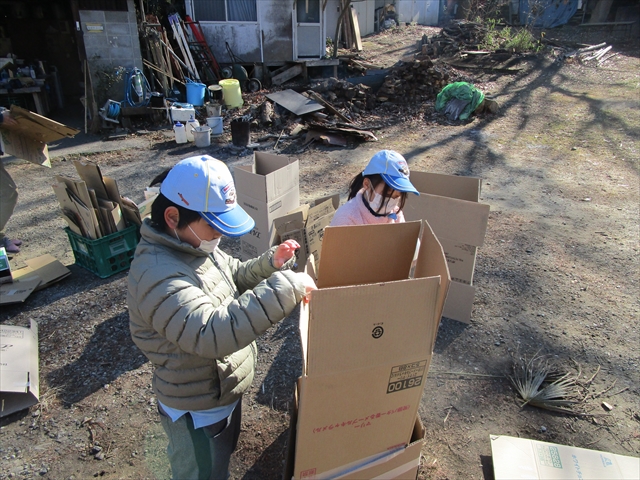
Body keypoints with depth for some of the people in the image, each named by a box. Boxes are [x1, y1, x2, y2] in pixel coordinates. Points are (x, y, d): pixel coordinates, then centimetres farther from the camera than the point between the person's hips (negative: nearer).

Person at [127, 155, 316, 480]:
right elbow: (213, 334, -46)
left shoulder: (194, 244, -6)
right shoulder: (158, 275, -35)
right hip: (198, 412, -8)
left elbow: (235, 276, 9)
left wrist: (271, 262, -11)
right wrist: (285, 287, -44)